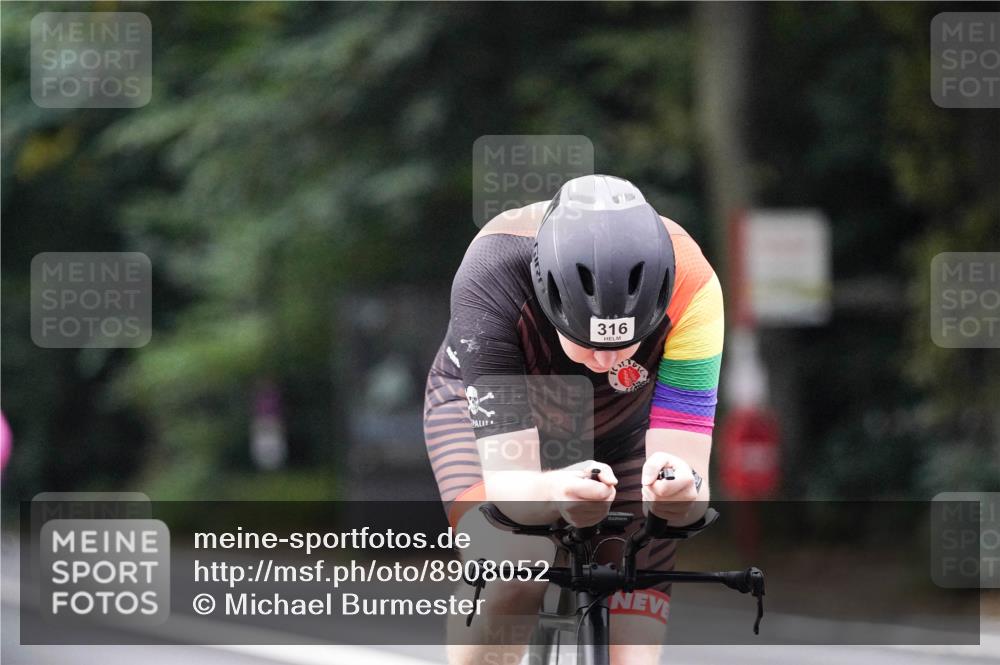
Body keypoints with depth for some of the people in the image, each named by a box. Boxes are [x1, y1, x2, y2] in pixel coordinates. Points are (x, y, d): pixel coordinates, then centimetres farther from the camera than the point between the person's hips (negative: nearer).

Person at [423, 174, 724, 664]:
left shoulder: (691, 289, -37)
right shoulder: (492, 278, -40)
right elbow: (508, 484, -41)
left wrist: (679, 489, -61)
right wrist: (555, 493, -63)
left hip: (617, 430, 2)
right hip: (482, 404, -2)